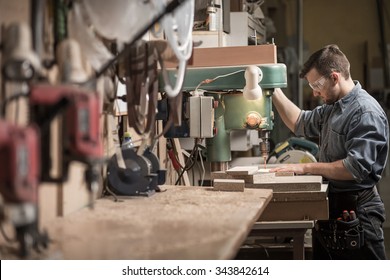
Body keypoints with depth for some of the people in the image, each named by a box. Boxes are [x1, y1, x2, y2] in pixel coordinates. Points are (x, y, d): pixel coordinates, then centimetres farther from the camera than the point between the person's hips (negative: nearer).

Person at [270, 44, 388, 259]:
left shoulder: (366, 112, -19)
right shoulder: (333, 107, 11)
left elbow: (356, 167, -26)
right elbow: (300, 123, 23)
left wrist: (306, 167, -20)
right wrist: (275, 91, 11)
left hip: (356, 210, -9)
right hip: (331, 205, 10)